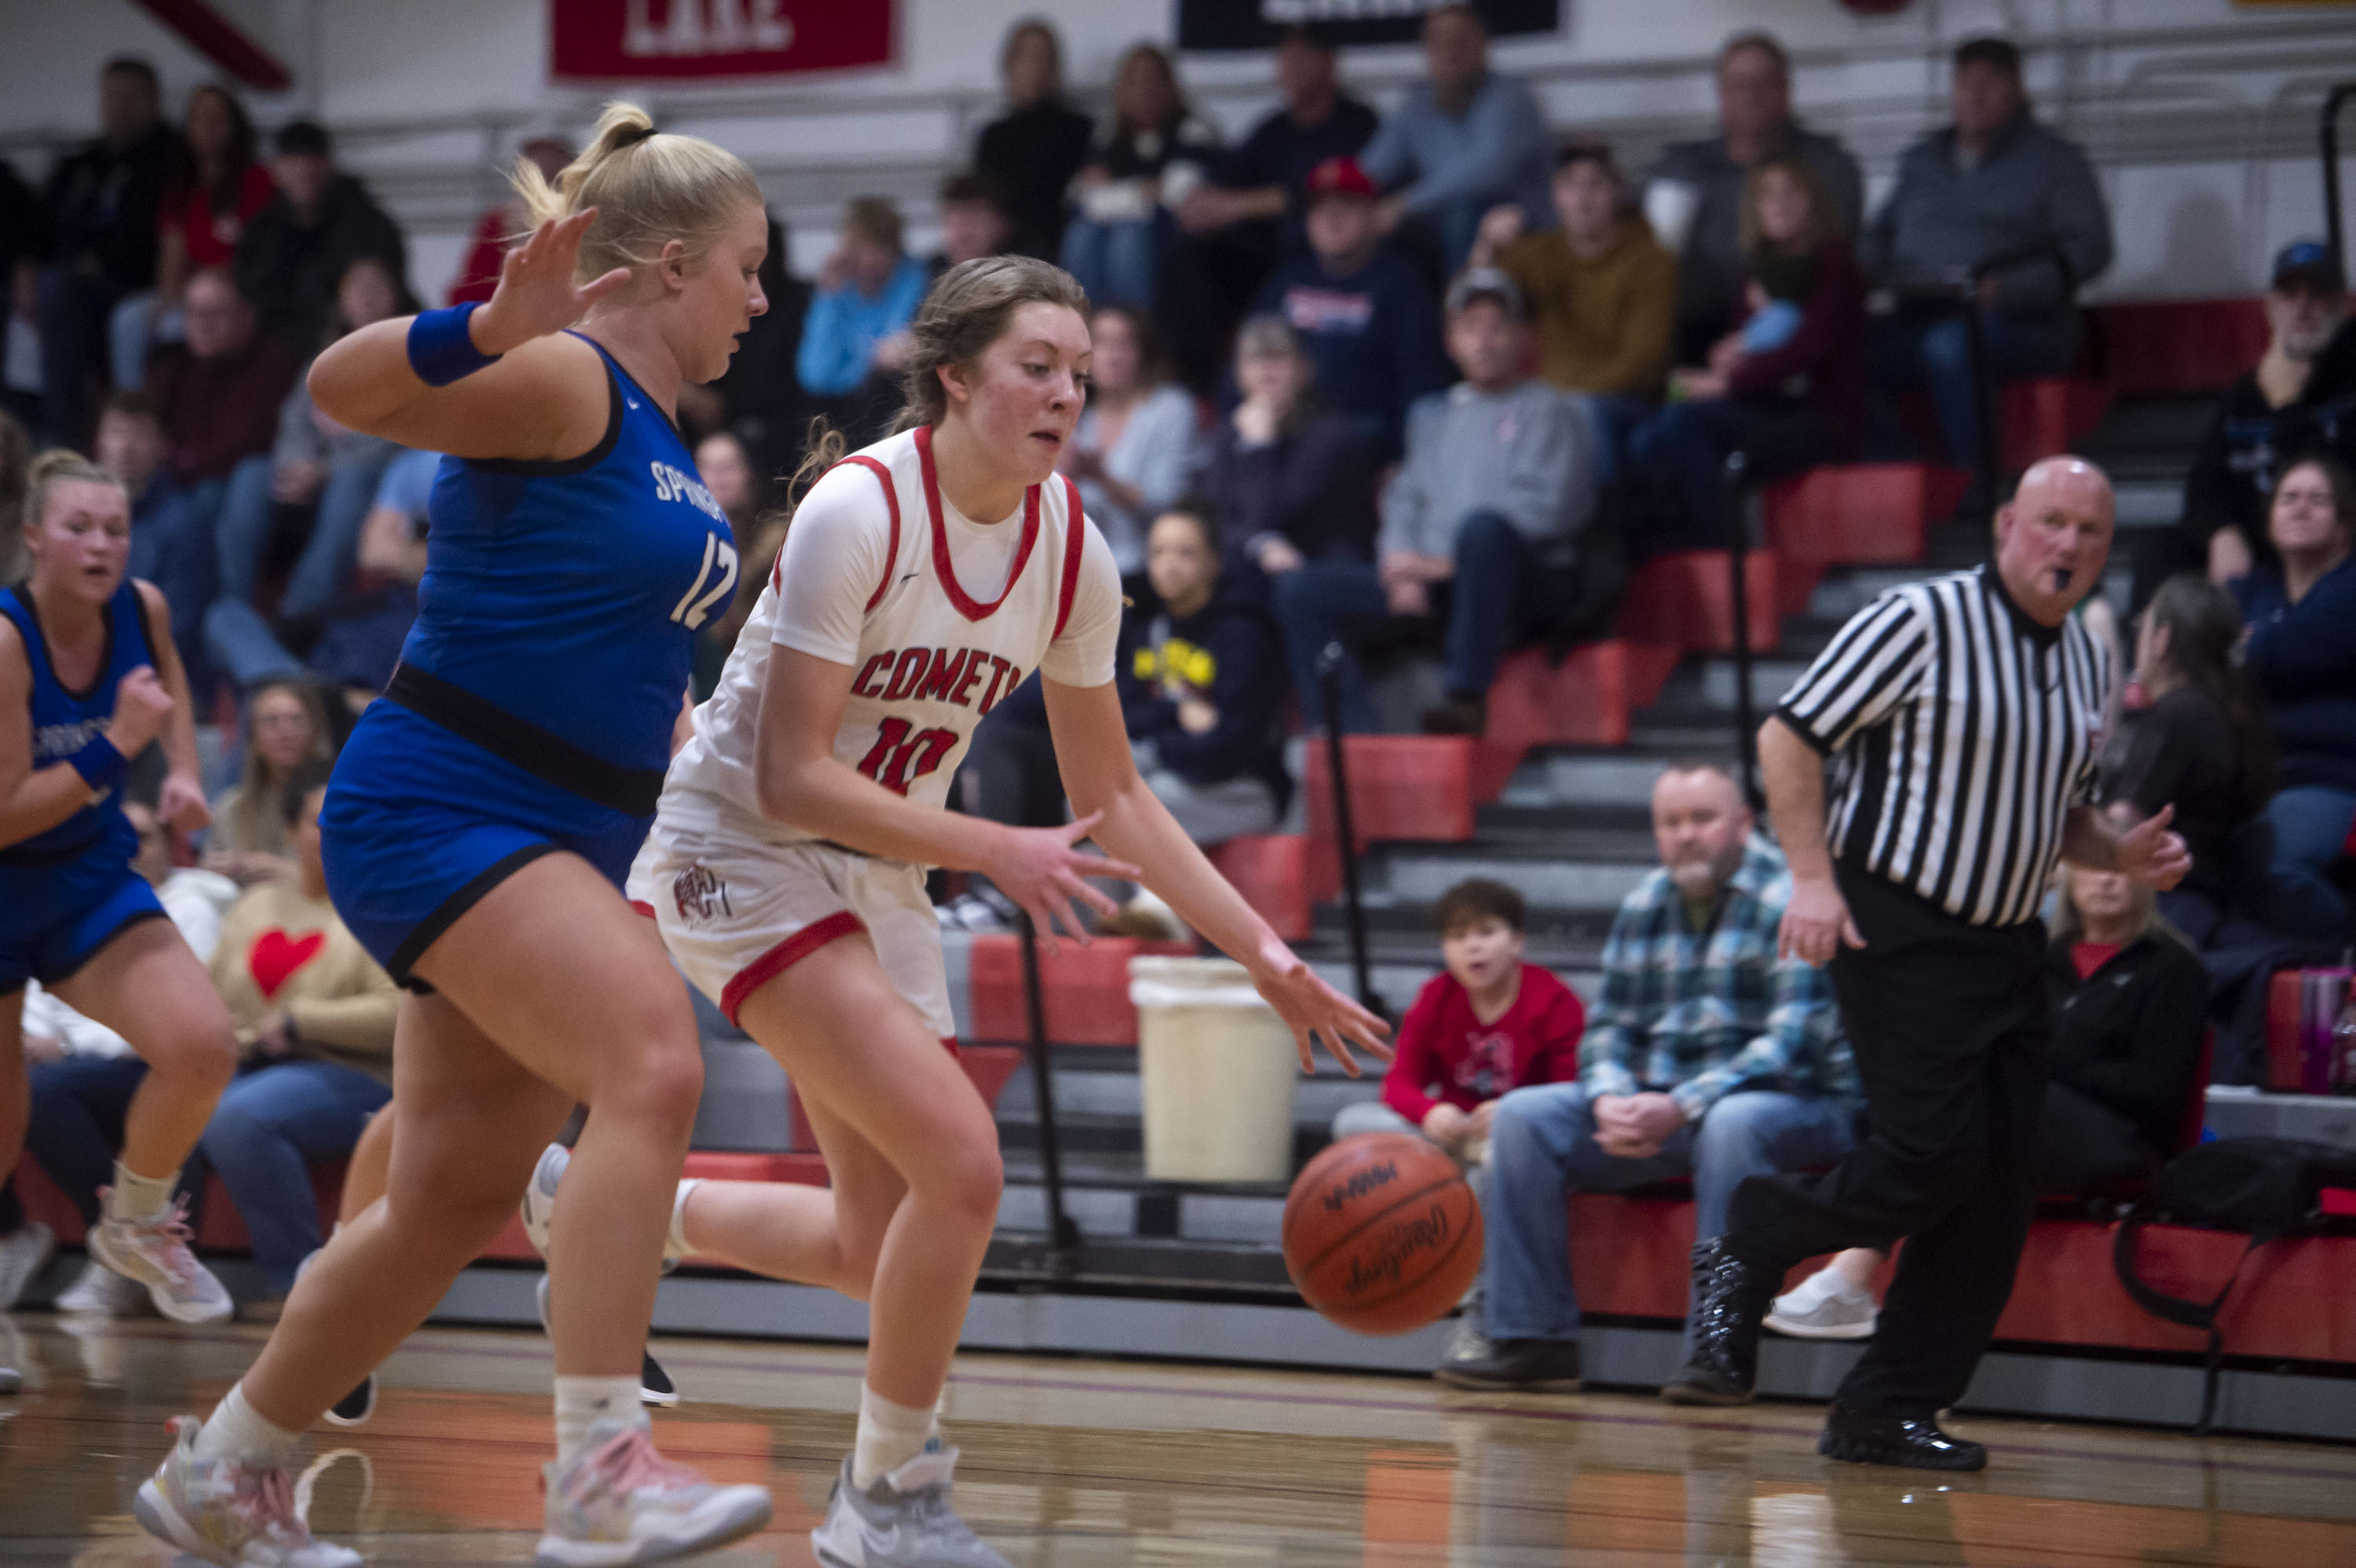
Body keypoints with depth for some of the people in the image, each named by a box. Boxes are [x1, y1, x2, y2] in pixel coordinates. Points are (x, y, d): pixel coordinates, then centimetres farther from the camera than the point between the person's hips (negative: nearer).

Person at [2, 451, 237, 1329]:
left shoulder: (142, 609, -8)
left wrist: (183, 770, 5)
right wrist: (119, 744, -30)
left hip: (92, 880, 5)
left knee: (202, 1051, -18)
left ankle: (135, 1226, 9)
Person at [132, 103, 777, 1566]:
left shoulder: (660, 436, 16)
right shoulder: (560, 380, -12)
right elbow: (343, 387, -28)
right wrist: (490, 327, -44)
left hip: (566, 839, 10)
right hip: (442, 807, -10)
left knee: (459, 1196, 11)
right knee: (655, 1066, -28)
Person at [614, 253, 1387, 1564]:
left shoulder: (1071, 554, -4)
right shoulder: (860, 510, -24)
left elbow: (1112, 794, 7)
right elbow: (790, 777, -24)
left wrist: (1266, 954, 0)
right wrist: (993, 850, -30)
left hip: (881, 871, 8)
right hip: (743, 849, -7)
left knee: (882, 1248, 9)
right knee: (962, 1164, -22)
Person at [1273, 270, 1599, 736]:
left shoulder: (1553, 411, 5)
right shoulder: (1433, 414, 25)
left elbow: (1543, 508, -8)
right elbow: (1406, 499, 20)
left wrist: (1445, 563, -11)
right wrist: (1401, 564, -3)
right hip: (1430, 583, 6)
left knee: (1483, 525, -40)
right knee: (1301, 589, -8)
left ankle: (1468, 697, -41)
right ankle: (1351, 730, -21)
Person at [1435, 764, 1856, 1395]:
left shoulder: (1791, 900, -13)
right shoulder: (1645, 906, 9)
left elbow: (1796, 1041, -22)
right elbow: (1610, 1024, 11)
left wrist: (1682, 1107, -30)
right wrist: (1610, 1100, -14)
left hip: (1794, 1104, -7)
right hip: (1661, 1102, 7)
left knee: (1731, 1124, -40)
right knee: (1523, 1116, -7)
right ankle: (1529, 1337, -10)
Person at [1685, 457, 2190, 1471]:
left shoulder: (2088, 663, 13)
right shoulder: (1923, 622, -9)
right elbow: (1790, 735, -9)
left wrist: (2122, 855, 5)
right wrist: (1813, 877, -18)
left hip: (2010, 945, 7)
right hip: (1898, 931, -7)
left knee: (1999, 1191, 1)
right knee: (1934, 1154, -16)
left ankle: (1888, 1410, 9)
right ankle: (1744, 1254, 8)